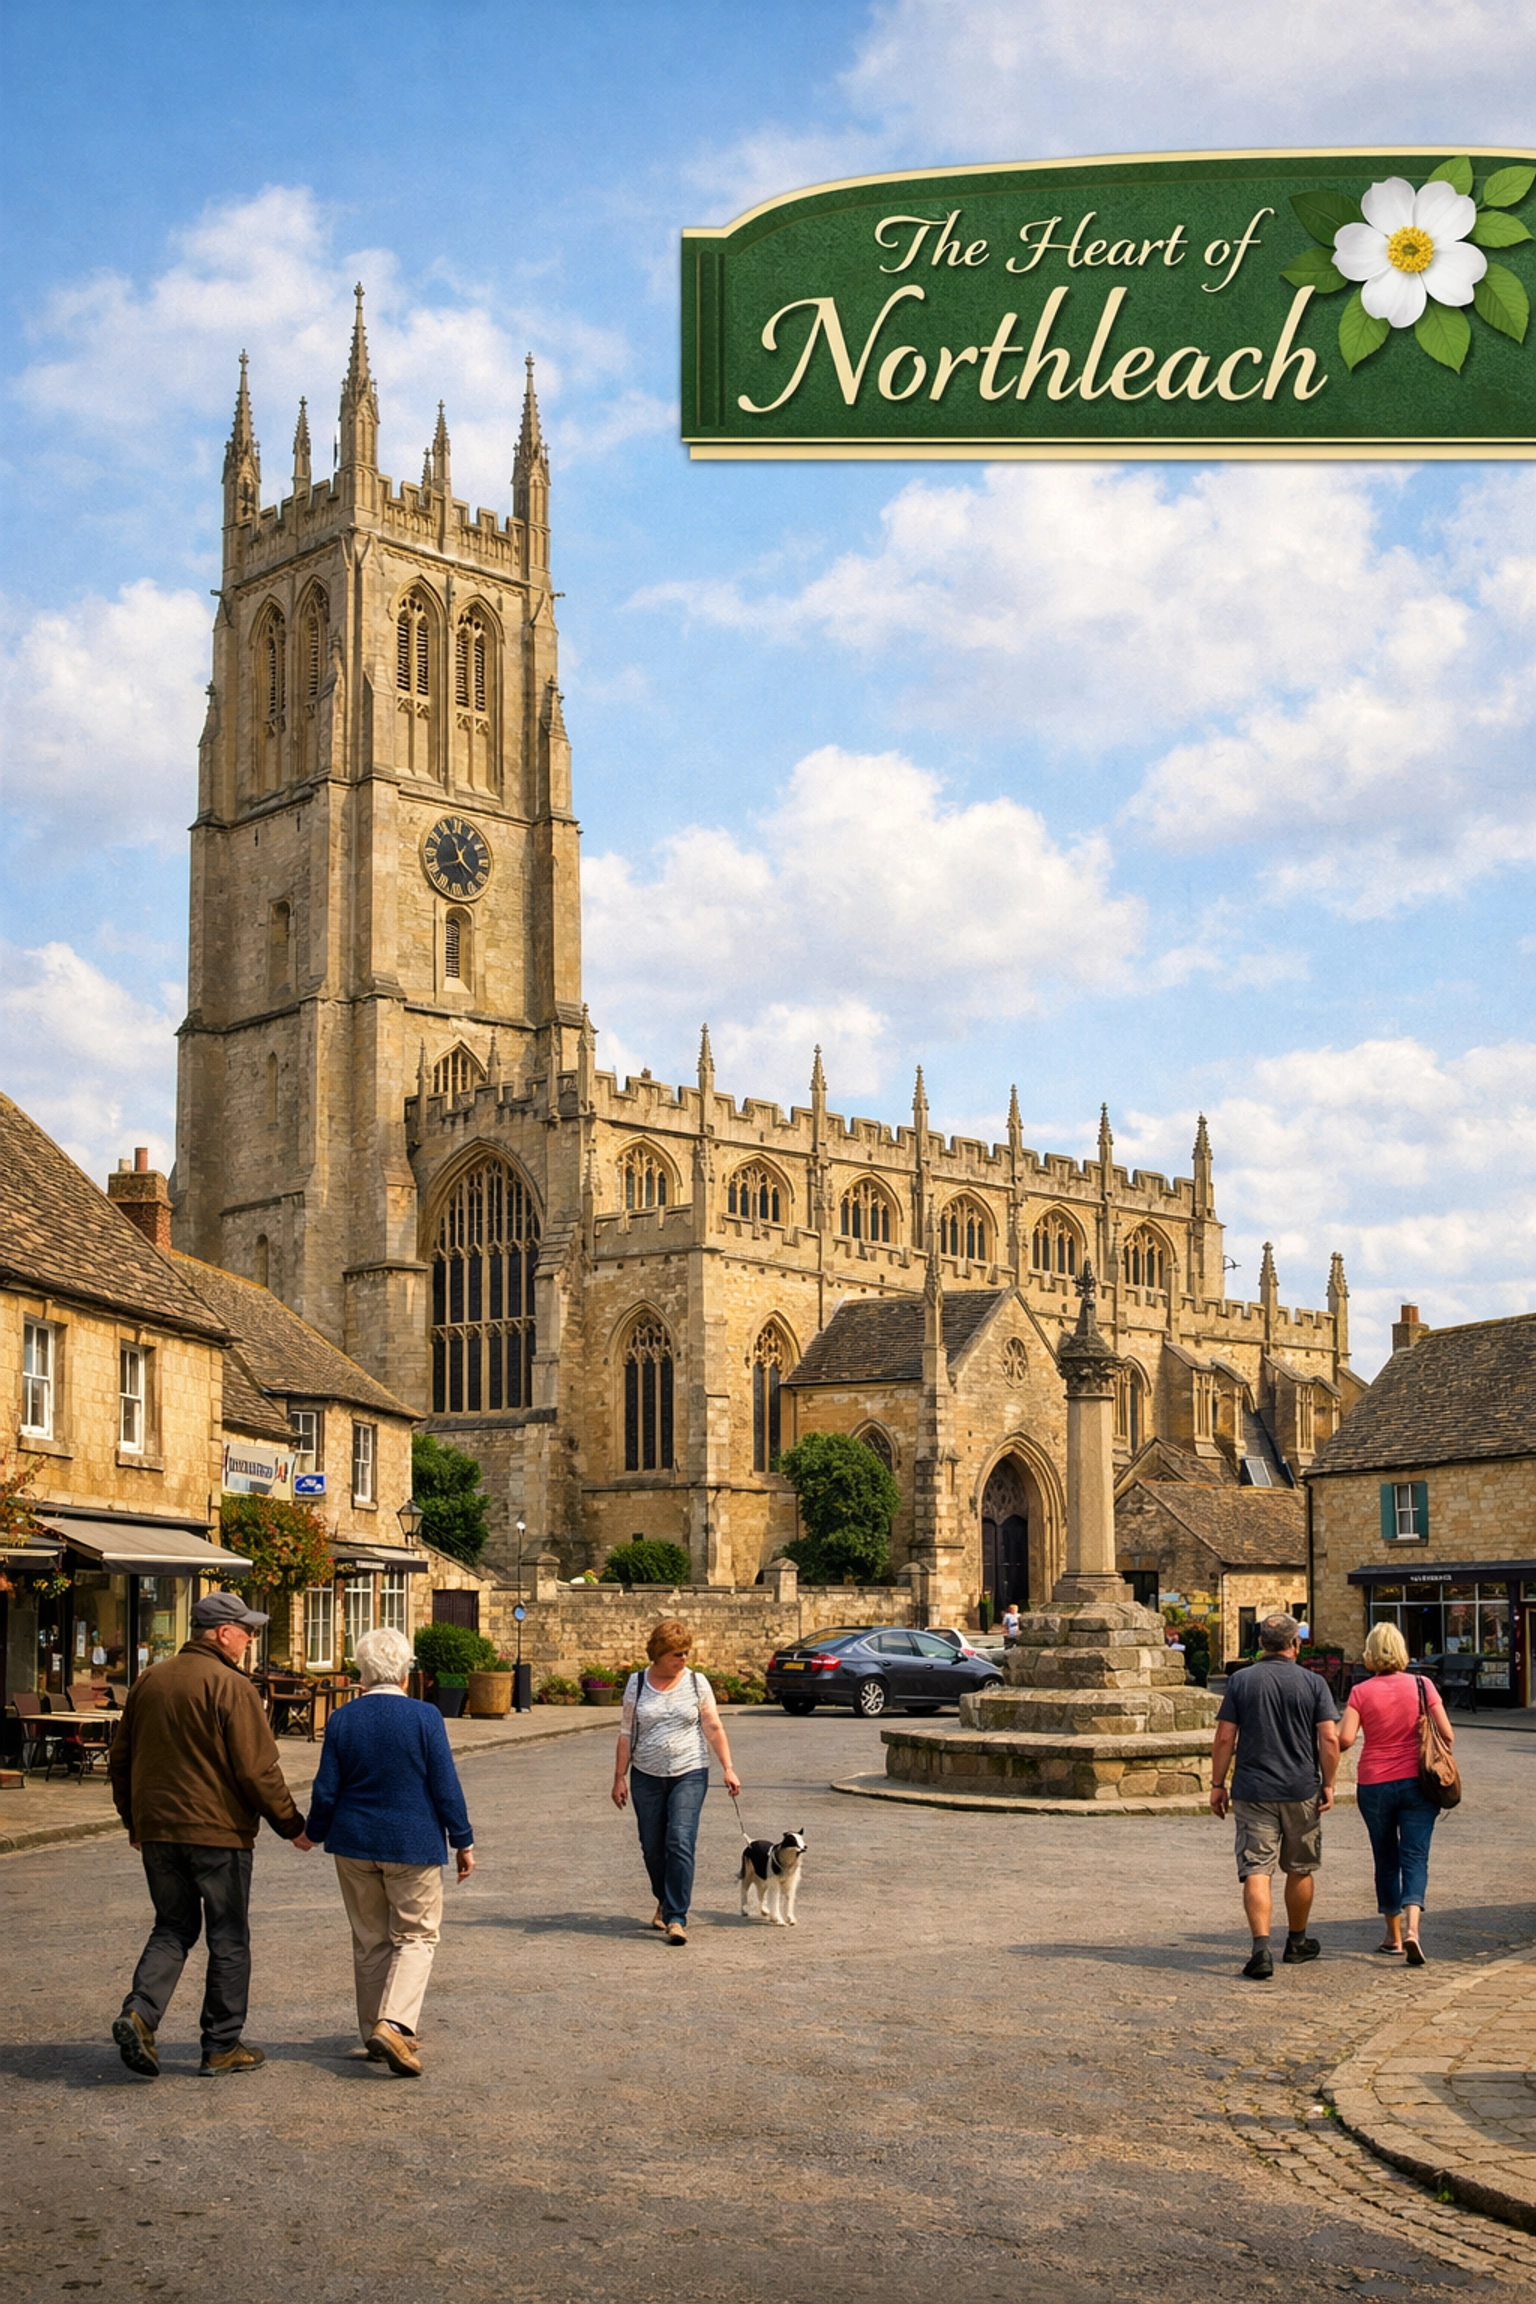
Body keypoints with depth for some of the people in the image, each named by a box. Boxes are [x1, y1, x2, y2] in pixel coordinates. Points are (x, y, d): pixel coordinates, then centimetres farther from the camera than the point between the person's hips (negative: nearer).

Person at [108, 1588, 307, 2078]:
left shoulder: (148, 1682, 8)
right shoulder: (231, 1687, -13)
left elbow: (120, 1758, 15)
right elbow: (257, 1769, -16)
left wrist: (133, 1820, 27)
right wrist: (290, 1824, -4)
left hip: (156, 1832, 6)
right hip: (218, 1832, -6)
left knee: (173, 1928, 17)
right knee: (229, 1938, 6)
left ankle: (139, 2013, -4)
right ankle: (222, 2047, 11)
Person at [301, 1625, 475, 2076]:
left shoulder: (341, 1720, -3)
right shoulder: (425, 1717, -11)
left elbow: (326, 1789, 0)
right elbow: (445, 1787, -8)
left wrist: (313, 1832, 18)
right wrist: (463, 1842, 1)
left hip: (354, 1845, 3)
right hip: (413, 1846, -3)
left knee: (369, 1939, 15)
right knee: (416, 1935, 5)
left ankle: (374, 2032, 20)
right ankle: (393, 2023, -14)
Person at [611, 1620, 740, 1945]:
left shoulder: (696, 1683, 1)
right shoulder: (637, 1684, 2)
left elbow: (713, 1729, 0)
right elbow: (626, 1734, 4)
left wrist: (728, 1768, -9)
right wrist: (619, 1777, 0)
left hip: (689, 1775, -2)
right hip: (646, 1777, 2)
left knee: (680, 1842, -15)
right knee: (653, 1847, 9)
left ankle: (676, 1918, -14)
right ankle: (665, 1902, 33)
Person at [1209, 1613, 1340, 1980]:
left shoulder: (1241, 1681, -1)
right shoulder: (1313, 1683, -2)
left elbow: (1225, 1737, -3)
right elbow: (1329, 1738, -7)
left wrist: (1218, 1784, 4)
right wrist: (1328, 1784, 2)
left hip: (1253, 1791, -1)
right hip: (1301, 1791, 1)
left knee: (1256, 1870, -4)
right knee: (1300, 1870, 17)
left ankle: (1261, 1948, -18)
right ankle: (1297, 1942, 31)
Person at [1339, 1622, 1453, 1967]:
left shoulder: (1361, 1692, -6)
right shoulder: (1421, 1685, -3)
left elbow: (1345, 1739, -15)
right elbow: (1447, 1734, -5)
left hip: (1374, 1784, 0)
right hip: (1416, 1782, 0)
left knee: (1386, 1861, 14)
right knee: (1414, 1858, -1)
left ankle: (1394, 1935, 23)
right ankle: (1411, 1928, -22)